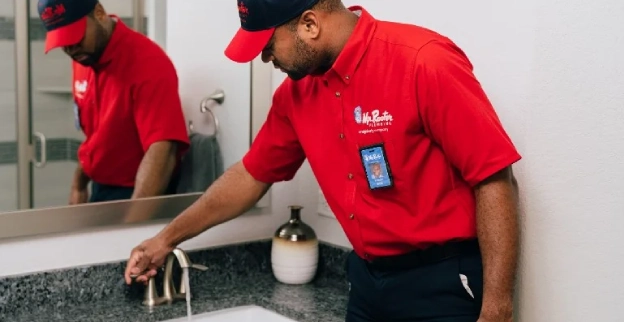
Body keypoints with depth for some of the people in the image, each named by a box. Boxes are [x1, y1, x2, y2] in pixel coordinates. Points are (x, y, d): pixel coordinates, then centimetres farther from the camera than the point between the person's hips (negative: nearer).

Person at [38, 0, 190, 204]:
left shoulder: (148, 63, -23)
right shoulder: (82, 60, 1)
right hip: (99, 189, 7)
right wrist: (79, 185, 16)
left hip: (136, 195, -7)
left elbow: (162, 151, -32)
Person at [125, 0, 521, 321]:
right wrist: (167, 238, 21)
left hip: (442, 281, -6)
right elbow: (251, 176, 16)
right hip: (368, 278, 6)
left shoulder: (425, 63, -18)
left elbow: (495, 181, -18)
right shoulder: (295, 92, 3)